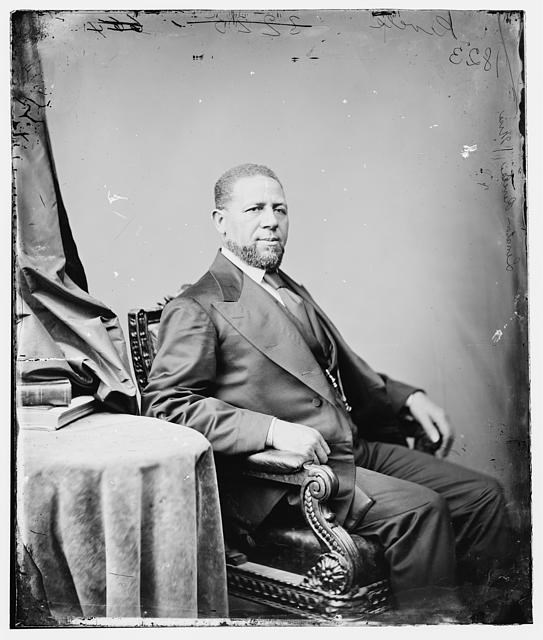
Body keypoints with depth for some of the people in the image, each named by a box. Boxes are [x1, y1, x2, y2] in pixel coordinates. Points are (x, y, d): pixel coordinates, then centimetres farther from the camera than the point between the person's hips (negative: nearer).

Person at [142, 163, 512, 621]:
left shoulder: (293, 292, 22)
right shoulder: (196, 309, -5)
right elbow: (166, 404, -15)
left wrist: (407, 396, 11)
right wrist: (273, 429, -24)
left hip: (356, 448, 8)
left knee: (483, 493, 0)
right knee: (419, 507, -25)